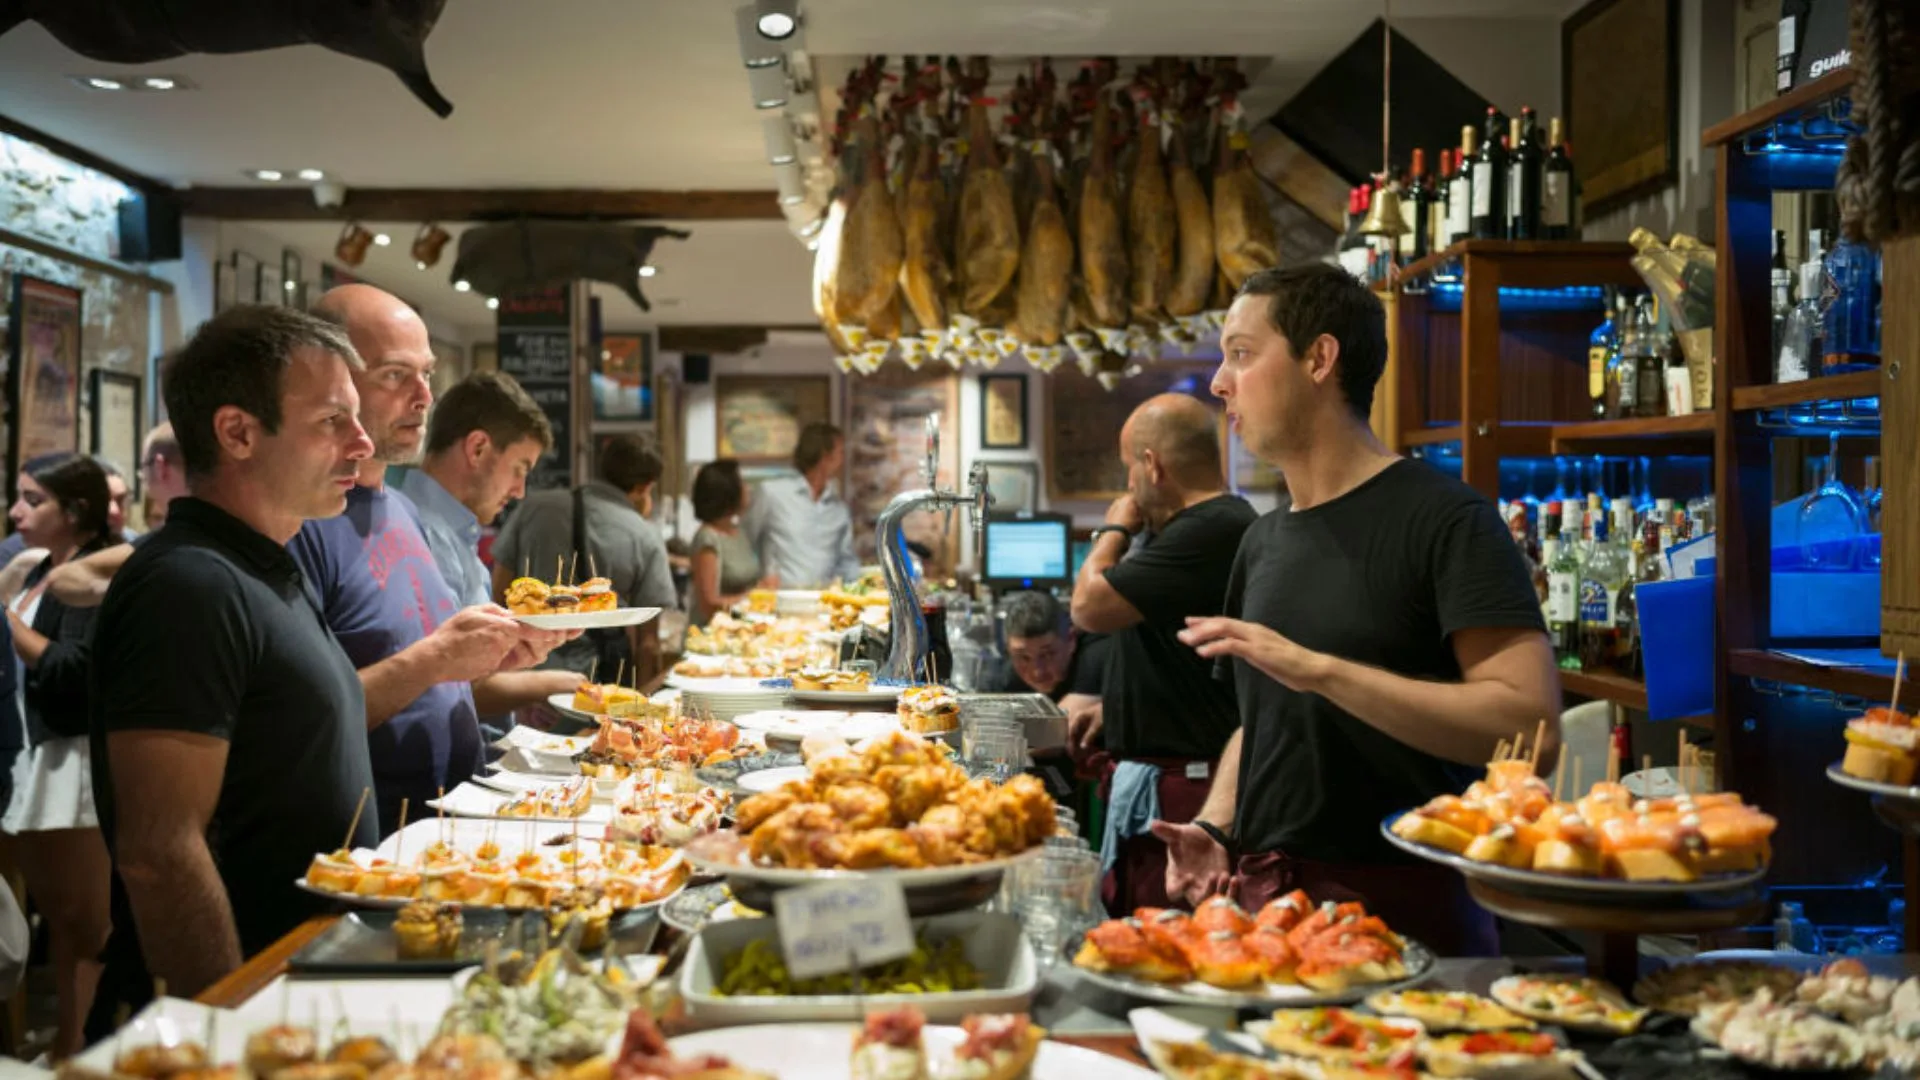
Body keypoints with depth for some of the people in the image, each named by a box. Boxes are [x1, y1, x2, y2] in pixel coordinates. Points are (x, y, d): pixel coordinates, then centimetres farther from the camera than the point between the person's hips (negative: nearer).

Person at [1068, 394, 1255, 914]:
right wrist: (1113, 709, 20)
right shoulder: (1218, 523, 17)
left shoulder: (1211, 531, -18)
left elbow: (1089, 607, -18)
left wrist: (1113, 529, -1)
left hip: (1176, 789, -11)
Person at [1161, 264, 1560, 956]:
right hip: (1262, 894, 6)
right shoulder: (1262, 542, 12)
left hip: (1403, 907, -6)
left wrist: (1319, 669, -25)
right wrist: (1214, 828, 3)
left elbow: (1532, 728, -22)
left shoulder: (1446, 521, -11)